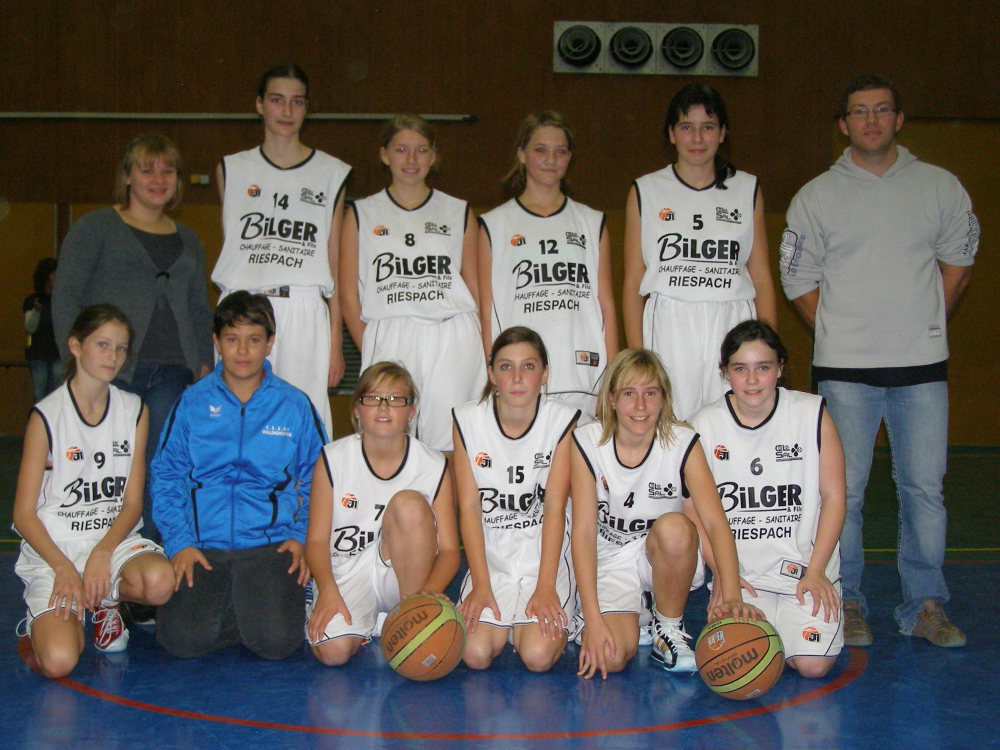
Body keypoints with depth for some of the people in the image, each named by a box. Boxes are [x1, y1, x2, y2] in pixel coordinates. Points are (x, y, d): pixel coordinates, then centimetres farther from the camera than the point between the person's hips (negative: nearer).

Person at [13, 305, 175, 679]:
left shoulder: (134, 411, 5)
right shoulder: (47, 416, -5)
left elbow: (133, 502, 3)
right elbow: (24, 513, -4)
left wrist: (102, 553, -14)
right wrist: (64, 568, -17)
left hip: (116, 539, 3)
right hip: (53, 549, -3)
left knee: (160, 582, -33)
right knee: (59, 662, -25)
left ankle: (106, 603, 3)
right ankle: (46, 618, 13)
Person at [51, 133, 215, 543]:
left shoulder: (188, 241, 21)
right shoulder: (95, 227, 7)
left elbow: (200, 310, 24)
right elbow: (65, 297, 0)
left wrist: (204, 363, 10)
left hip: (173, 372, 4)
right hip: (111, 371, -3)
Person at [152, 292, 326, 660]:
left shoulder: (295, 405, 6)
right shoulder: (193, 402, 7)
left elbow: (317, 483, 12)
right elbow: (166, 477, 8)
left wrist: (302, 536, -2)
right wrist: (179, 542, -4)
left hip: (272, 544, -1)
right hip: (203, 546, 1)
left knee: (276, 640, -22)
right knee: (183, 639, -21)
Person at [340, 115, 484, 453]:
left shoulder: (459, 212, 14)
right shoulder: (362, 214, 11)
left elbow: (477, 290, 13)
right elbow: (349, 295, 8)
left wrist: (485, 351, 3)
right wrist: (370, 349, -2)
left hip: (453, 339, 1)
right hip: (387, 339, 0)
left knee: (447, 443, -4)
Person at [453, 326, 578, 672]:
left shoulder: (562, 420, -7)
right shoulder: (468, 420, -5)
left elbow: (554, 507, -10)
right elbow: (469, 506, -6)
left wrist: (546, 587, -17)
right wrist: (481, 585, -13)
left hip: (545, 556, -1)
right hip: (490, 557, 1)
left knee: (538, 656, -20)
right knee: (475, 654, -18)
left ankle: (556, 621, 13)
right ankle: (502, 624, 15)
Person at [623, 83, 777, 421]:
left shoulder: (747, 190, 12)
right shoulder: (646, 192, 9)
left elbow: (762, 279, 11)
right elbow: (632, 283, 7)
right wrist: (637, 357, -1)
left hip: (733, 329, 1)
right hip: (668, 330, -1)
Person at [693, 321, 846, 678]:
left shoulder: (812, 413, -3)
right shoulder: (705, 426, -1)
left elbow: (834, 497, 0)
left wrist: (815, 571, -7)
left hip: (806, 568, 0)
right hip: (741, 574, 0)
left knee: (813, 664, -18)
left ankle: (793, 622, 15)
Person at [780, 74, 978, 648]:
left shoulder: (941, 188, 8)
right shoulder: (817, 197, 4)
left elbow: (958, 262, 16)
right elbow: (799, 279, 7)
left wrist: (924, 325, 9)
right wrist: (842, 334, 2)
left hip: (922, 364, 1)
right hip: (844, 369, -1)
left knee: (925, 488, 3)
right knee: (844, 491, 1)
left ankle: (926, 606, 15)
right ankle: (847, 604, 14)